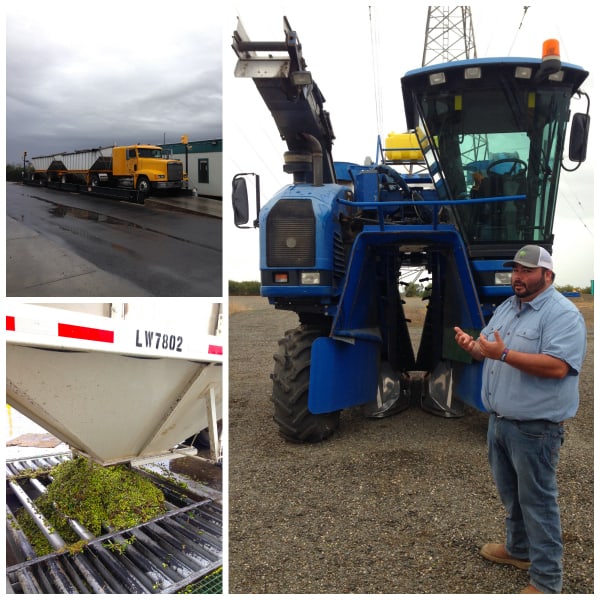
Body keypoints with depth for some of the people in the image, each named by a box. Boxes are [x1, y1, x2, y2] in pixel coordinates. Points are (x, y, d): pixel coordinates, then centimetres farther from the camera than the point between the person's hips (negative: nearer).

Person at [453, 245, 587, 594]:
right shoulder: (506, 307, 11)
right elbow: (491, 352, 16)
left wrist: (504, 354, -31)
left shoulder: (563, 314, -16)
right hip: (500, 420, 8)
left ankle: (546, 581, 17)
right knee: (511, 493, 22)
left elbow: (558, 366, -27)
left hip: (535, 426, -8)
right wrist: (472, 345, -7)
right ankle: (519, 549, 42)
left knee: (537, 500, 3)